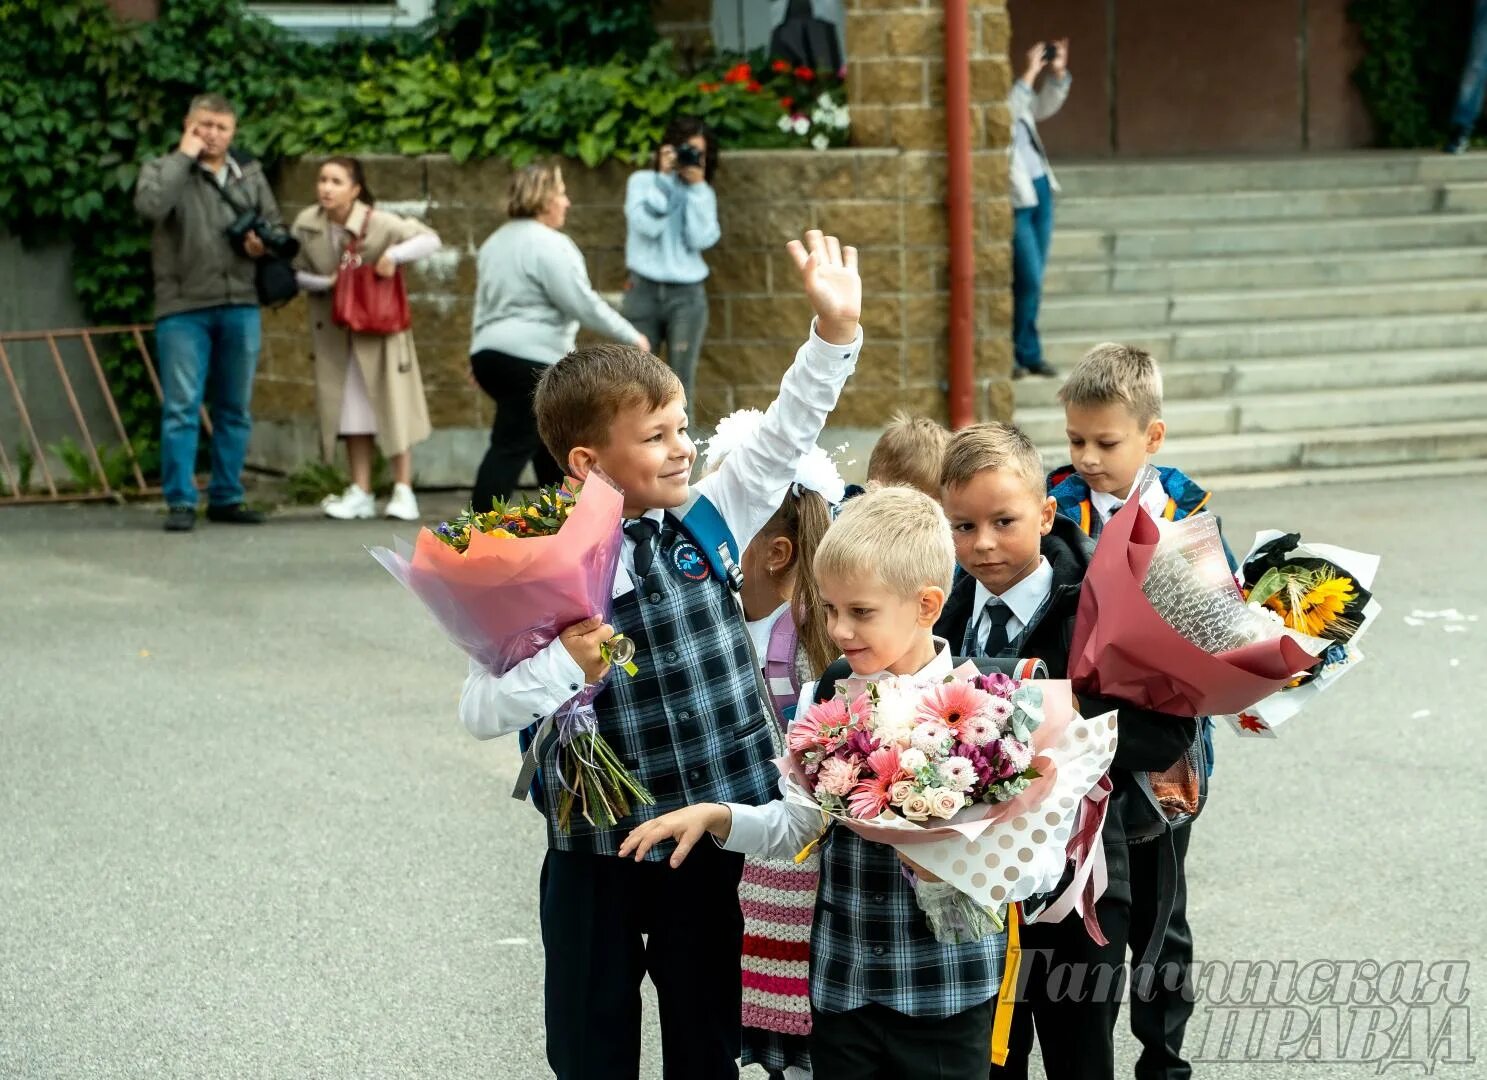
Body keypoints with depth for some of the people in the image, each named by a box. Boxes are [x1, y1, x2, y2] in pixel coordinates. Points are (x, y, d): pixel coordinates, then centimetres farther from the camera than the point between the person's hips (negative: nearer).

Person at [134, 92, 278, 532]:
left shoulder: (249, 173, 13)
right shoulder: (163, 169, 0)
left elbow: (274, 222, 22)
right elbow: (150, 205, -21)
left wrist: (263, 242, -1)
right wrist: (183, 156, -14)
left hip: (240, 306, 4)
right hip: (183, 309, -4)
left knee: (234, 409, 10)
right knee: (181, 408, -6)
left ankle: (227, 497, 19)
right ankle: (180, 502, -3)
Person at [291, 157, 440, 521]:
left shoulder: (377, 223, -19)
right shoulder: (306, 224, -7)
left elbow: (430, 239, -16)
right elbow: (297, 272, 3)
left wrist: (395, 254, -31)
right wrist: (325, 283, -16)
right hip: (336, 331, 4)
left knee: (391, 405, -3)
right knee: (351, 408, 6)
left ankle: (403, 491, 2)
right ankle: (360, 493, 12)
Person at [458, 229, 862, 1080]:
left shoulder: (706, 523, -1)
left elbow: (784, 438, 2)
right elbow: (480, 711, -16)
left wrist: (837, 329, -6)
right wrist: (565, 668, -31)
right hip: (595, 852, -3)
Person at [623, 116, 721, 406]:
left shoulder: (702, 193, 10)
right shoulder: (642, 181, 4)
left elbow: (700, 239, -5)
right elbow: (647, 224, -13)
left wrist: (697, 188, -8)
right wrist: (665, 177, -10)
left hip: (687, 296, 2)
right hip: (644, 292, -1)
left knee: (680, 385, -1)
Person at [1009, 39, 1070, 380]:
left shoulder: (1007, 92, 13)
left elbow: (1044, 107, 21)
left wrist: (1058, 72, 7)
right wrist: (1030, 73, -27)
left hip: (1039, 190, 8)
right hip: (1013, 199, -8)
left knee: (1031, 281, 11)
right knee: (1028, 281, -7)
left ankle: (1025, 355, 18)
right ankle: (1025, 353, 7)